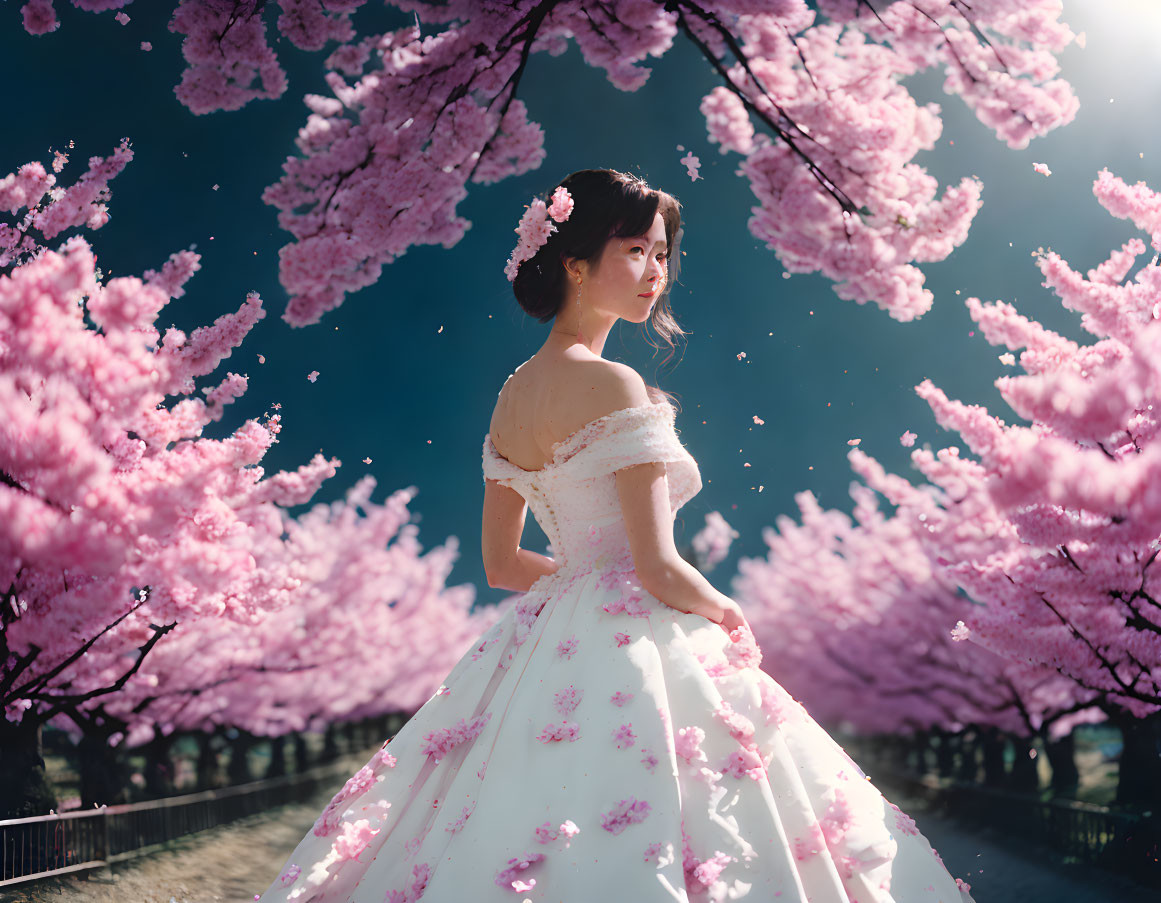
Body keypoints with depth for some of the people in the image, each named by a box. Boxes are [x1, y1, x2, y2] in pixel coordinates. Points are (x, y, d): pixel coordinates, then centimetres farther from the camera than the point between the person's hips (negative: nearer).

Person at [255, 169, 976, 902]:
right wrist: (728, 613, 1)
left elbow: (501, 564, 14)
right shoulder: (616, 387, -16)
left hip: (550, 651, 9)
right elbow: (659, 571, -17)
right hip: (635, 653, -9)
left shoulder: (514, 394, 8)